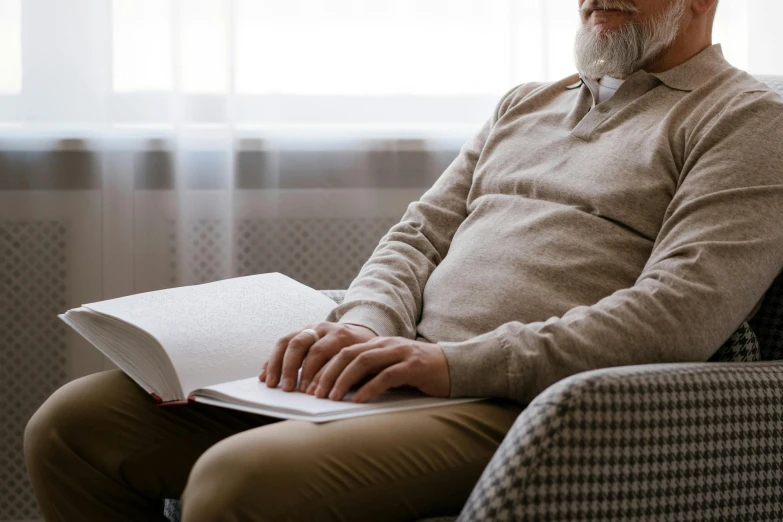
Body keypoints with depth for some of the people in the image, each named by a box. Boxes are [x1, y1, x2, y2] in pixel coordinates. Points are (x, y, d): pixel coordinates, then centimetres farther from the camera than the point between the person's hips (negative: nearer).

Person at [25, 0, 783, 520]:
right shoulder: (526, 105, 27)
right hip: (408, 373, 8)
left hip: (520, 407, -7)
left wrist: (457, 362, -18)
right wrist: (364, 327, -4)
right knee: (74, 423, -4)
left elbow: (682, 314, -12)